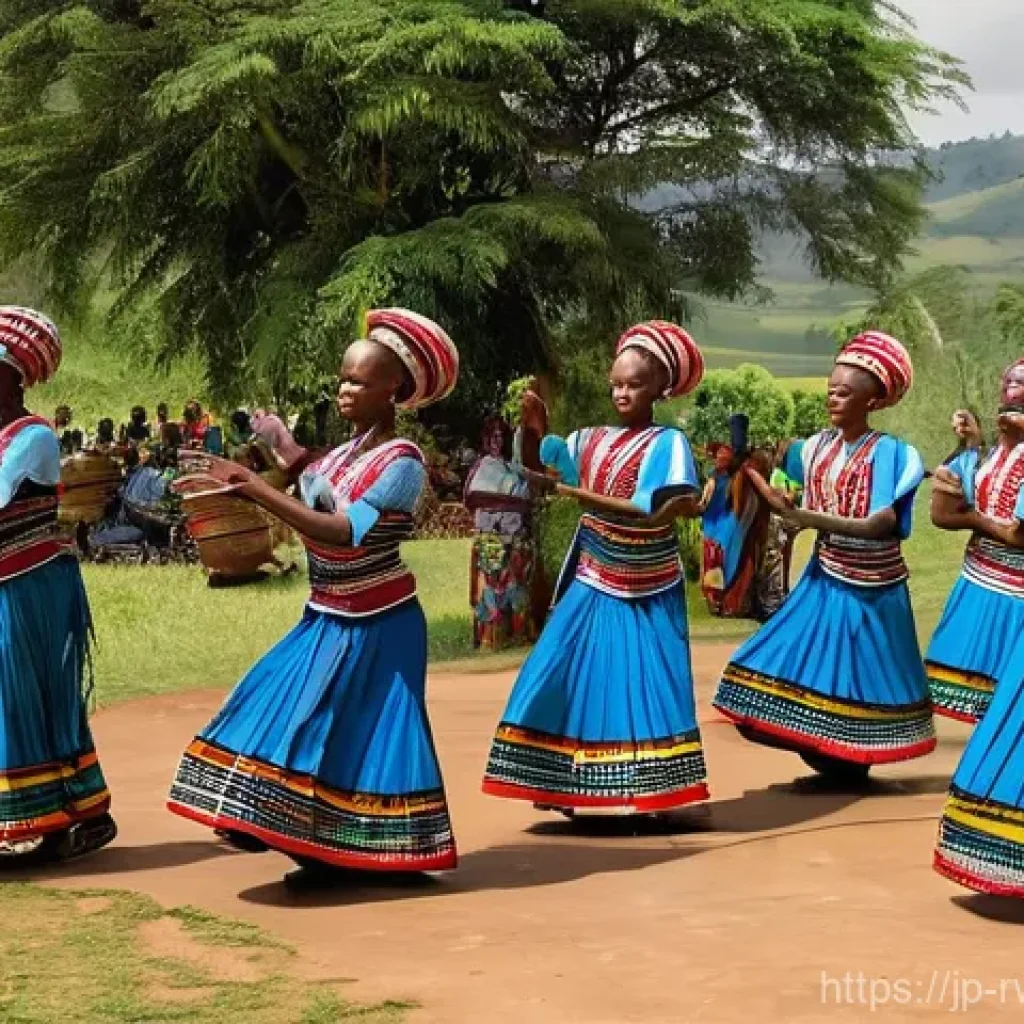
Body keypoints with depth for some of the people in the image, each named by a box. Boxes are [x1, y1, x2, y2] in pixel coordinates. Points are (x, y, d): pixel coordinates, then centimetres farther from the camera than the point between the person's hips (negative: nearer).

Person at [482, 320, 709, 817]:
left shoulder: (667, 442, -9)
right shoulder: (591, 439, 5)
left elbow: (654, 515, -21)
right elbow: (533, 471, 3)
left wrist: (576, 494, -25)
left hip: (645, 594, -5)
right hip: (592, 586, 5)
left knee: (642, 687, -3)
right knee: (566, 680, 2)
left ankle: (645, 796, 5)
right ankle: (567, 787, 10)